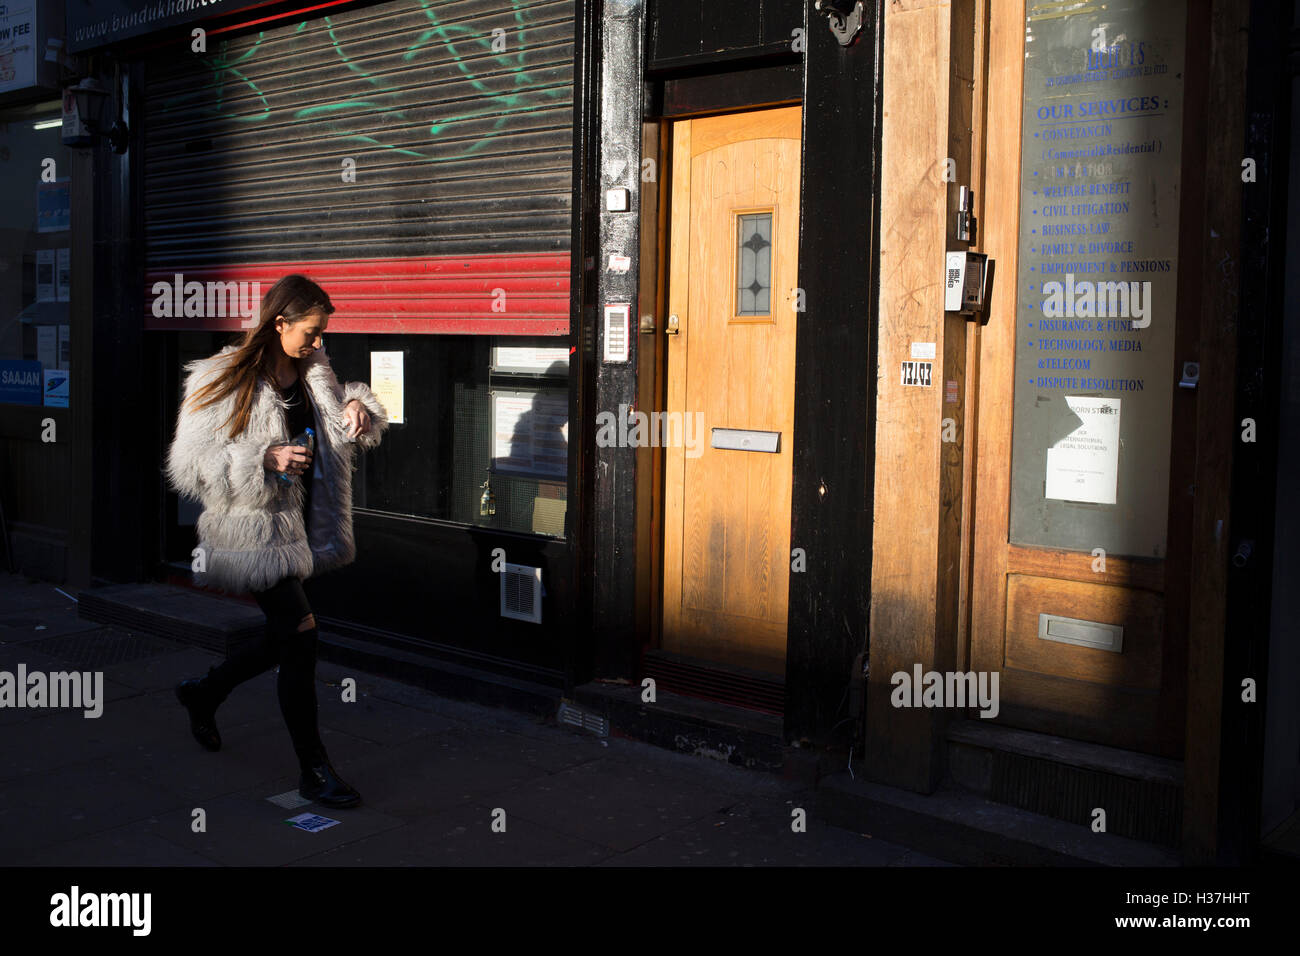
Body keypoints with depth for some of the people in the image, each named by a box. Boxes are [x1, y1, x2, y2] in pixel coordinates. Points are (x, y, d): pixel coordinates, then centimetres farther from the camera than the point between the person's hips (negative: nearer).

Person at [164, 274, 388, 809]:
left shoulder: (312, 372, 7)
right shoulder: (223, 381, -13)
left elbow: (336, 440, 24)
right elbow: (189, 465, -13)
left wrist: (356, 408, 0)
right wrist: (262, 460, -25)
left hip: (299, 525, 8)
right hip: (254, 530, -8)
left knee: (284, 640, 17)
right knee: (301, 633, -11)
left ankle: (203, 693, 45)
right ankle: (313, 772, 2)